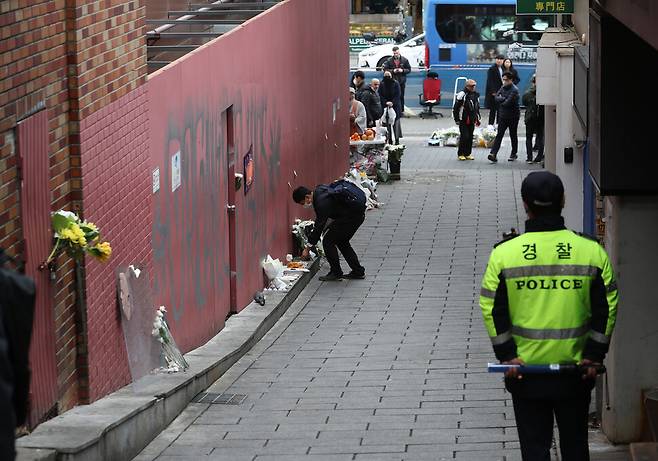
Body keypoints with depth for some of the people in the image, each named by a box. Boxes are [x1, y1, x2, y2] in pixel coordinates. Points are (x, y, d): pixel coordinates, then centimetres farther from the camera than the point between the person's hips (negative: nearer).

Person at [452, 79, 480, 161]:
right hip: (463, 120, -7)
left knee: (470, 137, 7)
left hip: (471, 121, 7)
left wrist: (477, 119, 21)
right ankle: (460, 154, 0)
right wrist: (456, 119, -9)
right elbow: (455, 108, -9)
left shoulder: (476, 95, 12)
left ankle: (467, 154, 15)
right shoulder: (462, 95, -11)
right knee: (464, 137, -10)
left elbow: (477, 108, 24)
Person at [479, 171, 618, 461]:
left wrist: (507, 356, -2)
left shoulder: (504, 253, -7)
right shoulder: (591, 251, -5)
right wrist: (594, 356, 2)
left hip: (524, 369, -1)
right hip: (576, 369, 1)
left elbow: (491, 310, -6)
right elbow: (607, 308, -3)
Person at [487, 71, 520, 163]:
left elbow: (508, 103, -22)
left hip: (513, 116, -5)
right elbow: (496, 98, -2)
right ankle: (493, 154, -14)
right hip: (503, 116, 5)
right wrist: (504, 99, -17)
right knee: (499, 135, -5)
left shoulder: (514, 90, -15)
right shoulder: (503, 88, 8)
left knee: (513, 135, 9)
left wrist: (500, 102, -5)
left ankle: (514, 154, 23)